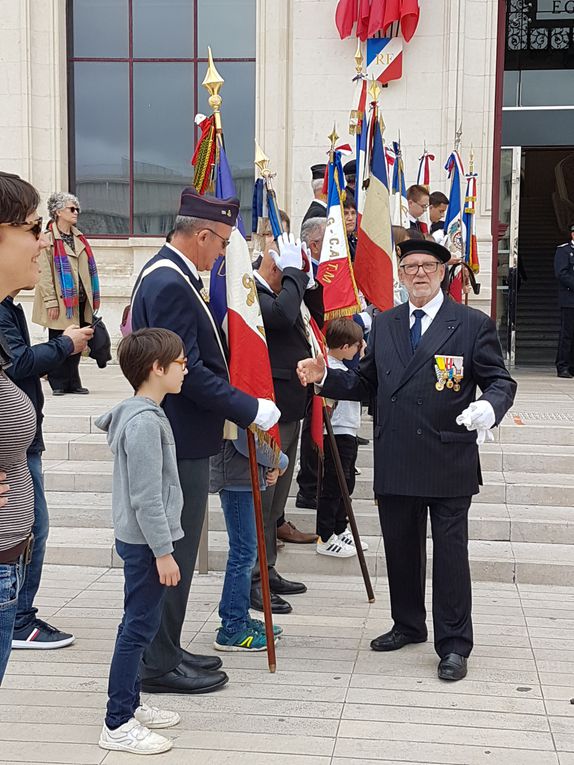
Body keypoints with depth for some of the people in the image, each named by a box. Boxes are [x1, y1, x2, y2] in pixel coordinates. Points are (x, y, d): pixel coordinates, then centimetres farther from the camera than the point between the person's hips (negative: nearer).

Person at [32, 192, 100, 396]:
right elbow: (44, 273, -11)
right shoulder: (48, 239, -6)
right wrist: (51, 302, -16)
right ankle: (58, 384, 11)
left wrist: (91, 298, 11)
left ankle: (73, 383, 16)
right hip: (61, 301, -6)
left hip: (80, 301, 6)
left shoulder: (79, 238, 14)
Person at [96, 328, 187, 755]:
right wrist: (163, 552, -18)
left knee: (141, 624, 17)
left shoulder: (139, 414, 9)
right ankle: (118, 726, 4)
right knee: (139, 628, -4)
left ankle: (130, 704, 29)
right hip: (146, 541, -10)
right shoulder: (145, 423, -22)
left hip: (138, 539, 10)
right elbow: (146, 497, -23)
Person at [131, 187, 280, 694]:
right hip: (181, 441, -11)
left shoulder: (167, 274, 13)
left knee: (174, 550, 17)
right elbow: (189, 372, -25)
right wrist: (250, 410, -19)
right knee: (175, 551, -1)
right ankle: (161, 665, 10)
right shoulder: (170, 285, -20)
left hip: (178, 437, 11)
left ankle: (164, 651, 29)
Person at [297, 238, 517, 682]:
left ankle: (454, 645, 12)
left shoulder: (474, 325, -1)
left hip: (449, 463, -4)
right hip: (396, 463, 5)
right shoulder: (384, 325, 13)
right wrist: (325, 377, 1)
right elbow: (367, 383, 15)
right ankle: (408, 625, 34)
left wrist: (489, 407, -24)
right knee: (400, 550, 15)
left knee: (450, 553, 1)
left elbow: (500, 381, -3)